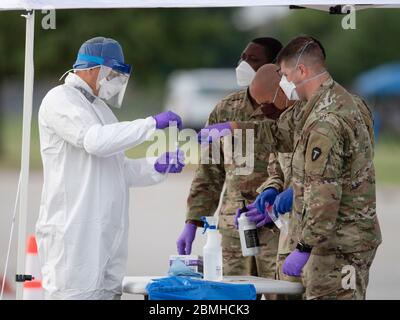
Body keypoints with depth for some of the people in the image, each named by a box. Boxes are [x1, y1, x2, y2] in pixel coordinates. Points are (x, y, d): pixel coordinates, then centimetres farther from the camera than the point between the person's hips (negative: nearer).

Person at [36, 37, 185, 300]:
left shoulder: (99, 107, 25)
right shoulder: (60, 100, -4)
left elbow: (119, 169, 24)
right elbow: (95, 140, -22)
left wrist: (158, 167, 6)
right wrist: (152, 124, -17)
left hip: (107, 231, 9)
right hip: (74, 227, -9)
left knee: (107, 291, 4)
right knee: (77, 294, -13)